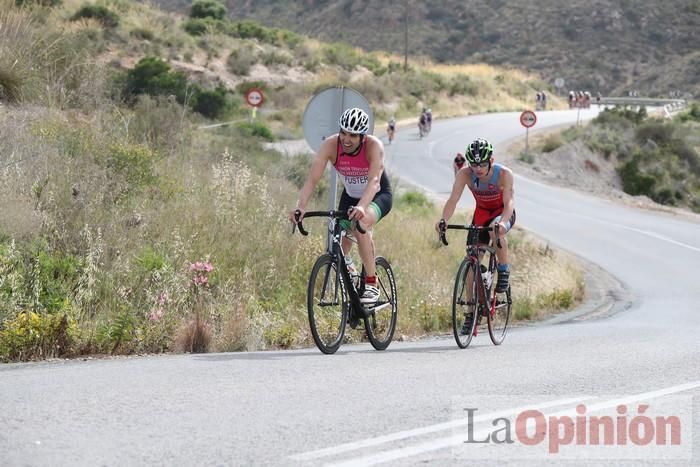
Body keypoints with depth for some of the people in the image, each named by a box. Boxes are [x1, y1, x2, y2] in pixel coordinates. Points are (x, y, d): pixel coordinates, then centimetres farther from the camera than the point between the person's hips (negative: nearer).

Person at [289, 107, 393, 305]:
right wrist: (300, 206, -47)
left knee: (360, 224, -35)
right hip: (350, 196, 4)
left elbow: (374, 181, -44)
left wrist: (361, 207, -62)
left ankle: (371, 283, -24)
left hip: (378, 196, -4)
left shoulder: (374, 146, -31)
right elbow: (312, 178, -31)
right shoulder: (330, 145, -24)